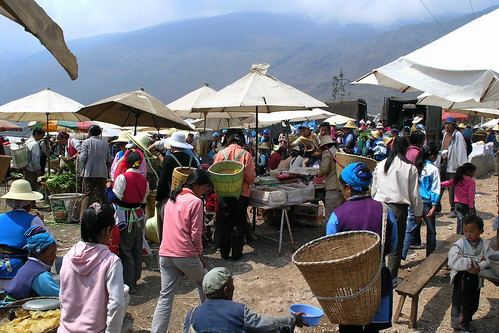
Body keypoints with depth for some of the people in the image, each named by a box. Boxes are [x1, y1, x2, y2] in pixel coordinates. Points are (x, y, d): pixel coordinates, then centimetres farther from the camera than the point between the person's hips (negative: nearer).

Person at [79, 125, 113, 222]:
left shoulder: (86, 142, -4)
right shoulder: (105, 143, 5)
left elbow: (83, 158, -11)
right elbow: (109, 159, 5)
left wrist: (79, 158, 11)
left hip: (89, 172, -3)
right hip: (102, 173, 3)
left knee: (87, 194, -1)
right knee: (102, 194, 13)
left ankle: (84, 217, -7)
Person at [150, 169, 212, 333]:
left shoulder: (172, 198, 12)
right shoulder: (195, 202, -10)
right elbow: (196, 233, -11)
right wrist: (200, 254, 3)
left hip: (165, 254, 6)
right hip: (186, 255, -6)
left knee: (165, 296, 7)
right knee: (204, 284, 20)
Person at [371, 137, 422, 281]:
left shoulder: (380, 165, 4)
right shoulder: (410, 167, -6)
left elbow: (373, 190, 10)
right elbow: (415, 194, -1)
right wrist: (418, 214, 11)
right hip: (399, 208, -3)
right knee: (397, 244, 8)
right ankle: (392, 277, 14)